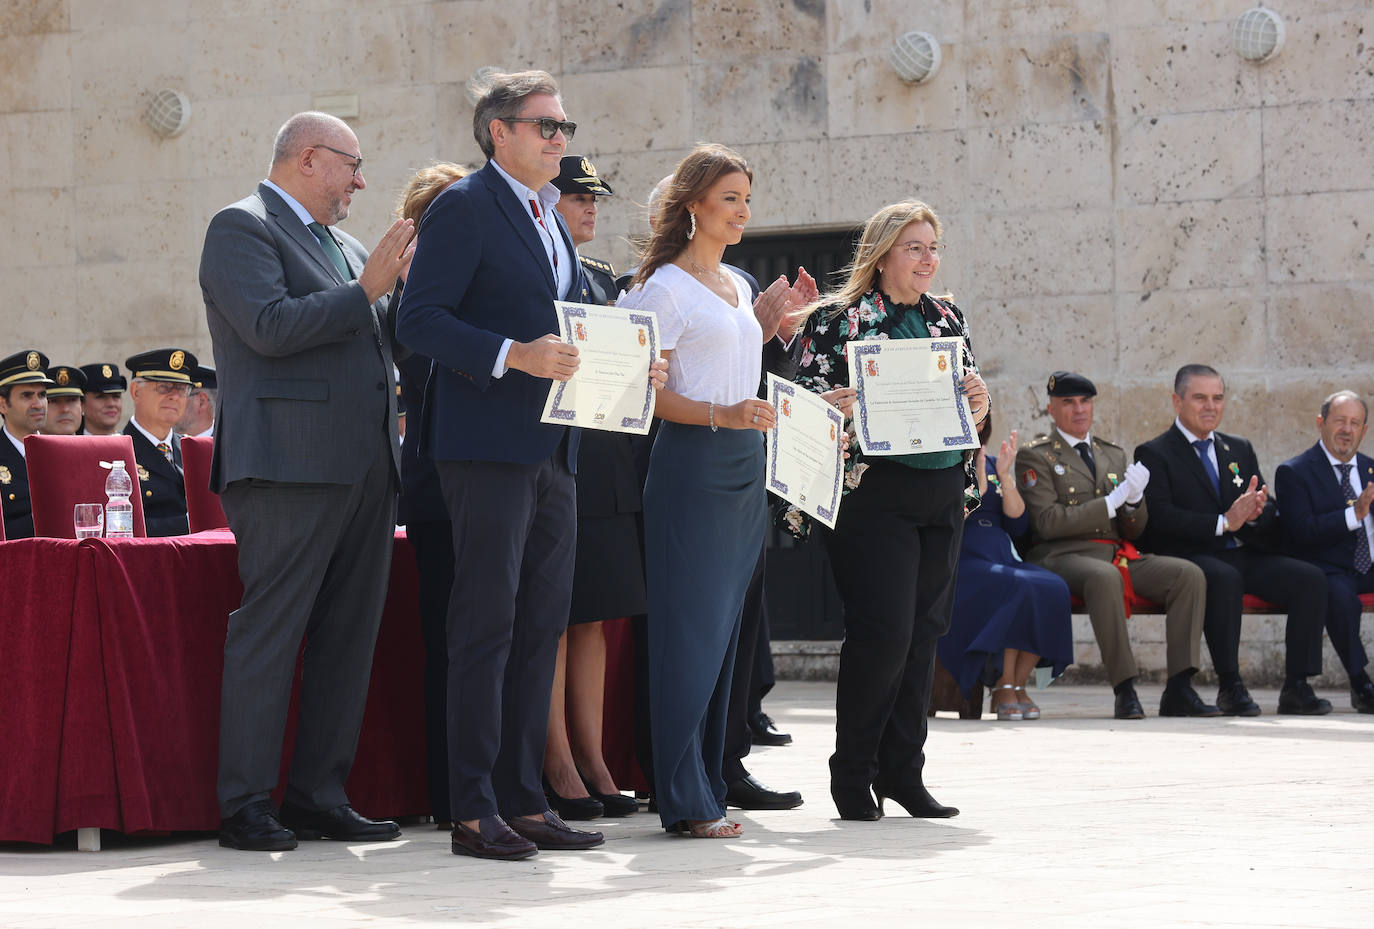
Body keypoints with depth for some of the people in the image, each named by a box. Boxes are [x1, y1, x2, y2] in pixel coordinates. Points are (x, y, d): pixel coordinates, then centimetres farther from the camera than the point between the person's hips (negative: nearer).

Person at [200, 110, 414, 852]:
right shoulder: (242, 227, -3)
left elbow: (382, 335, 24)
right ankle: (245, 805, -5)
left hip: (364, 466, 9)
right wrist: (366, 290, -14)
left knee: (350, 632, 7)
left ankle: (319, 795, 12)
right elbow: (269, 326, -17)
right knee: (270, 630, -8)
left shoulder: (341, 245, 23)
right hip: (291, 461, -9)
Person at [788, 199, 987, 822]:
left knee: (923, 635, 6)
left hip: (942, 496, 6)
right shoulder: (838, 321, -2)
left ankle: (902, 771, 14)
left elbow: (973, 415, 19)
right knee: (882, 631, -12)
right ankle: (853, 772, 1)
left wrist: (979, 406, -2)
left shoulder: (950, 321, 15)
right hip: (872, 493, -6)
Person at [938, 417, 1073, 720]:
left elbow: (1018, 526, 10)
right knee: (1018, 589, -34)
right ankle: (1003, 689, -24)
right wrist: (978, 482, -15)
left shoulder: (990, 464, 20)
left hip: (1001, 559, 6)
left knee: (1053, 587, -25)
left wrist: (1004, 476, -1)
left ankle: (1017, 685, -17)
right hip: (960, 562, -6)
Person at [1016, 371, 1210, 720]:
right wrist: (1113, 501, -12)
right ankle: (1124, 689, -37)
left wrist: (1134, 499, -4)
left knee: (1189, 574, -18)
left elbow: (1134, 530, 19)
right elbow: (1048, 522, -9)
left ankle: (1179, 690, -24)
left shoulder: (1114, 455, 23)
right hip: (1064, 557, -6)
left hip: (1119, 554, 6)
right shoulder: (1034, 456, 5)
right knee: (1105, 577, -40)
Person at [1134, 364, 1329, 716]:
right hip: (1188, 557, -6)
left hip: (1243, 555, 6)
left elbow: (1271, 516, 17)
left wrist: (1255, 514, -9)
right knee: (1225, 579, -39)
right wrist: (1223, 523, -21)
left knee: (1310, 578, -18)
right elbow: (1160, 518, -13)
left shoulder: (1240, 450, 22)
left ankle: (1296, 687, -16)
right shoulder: (1154, 454, 2)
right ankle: (1230, 687, -29)